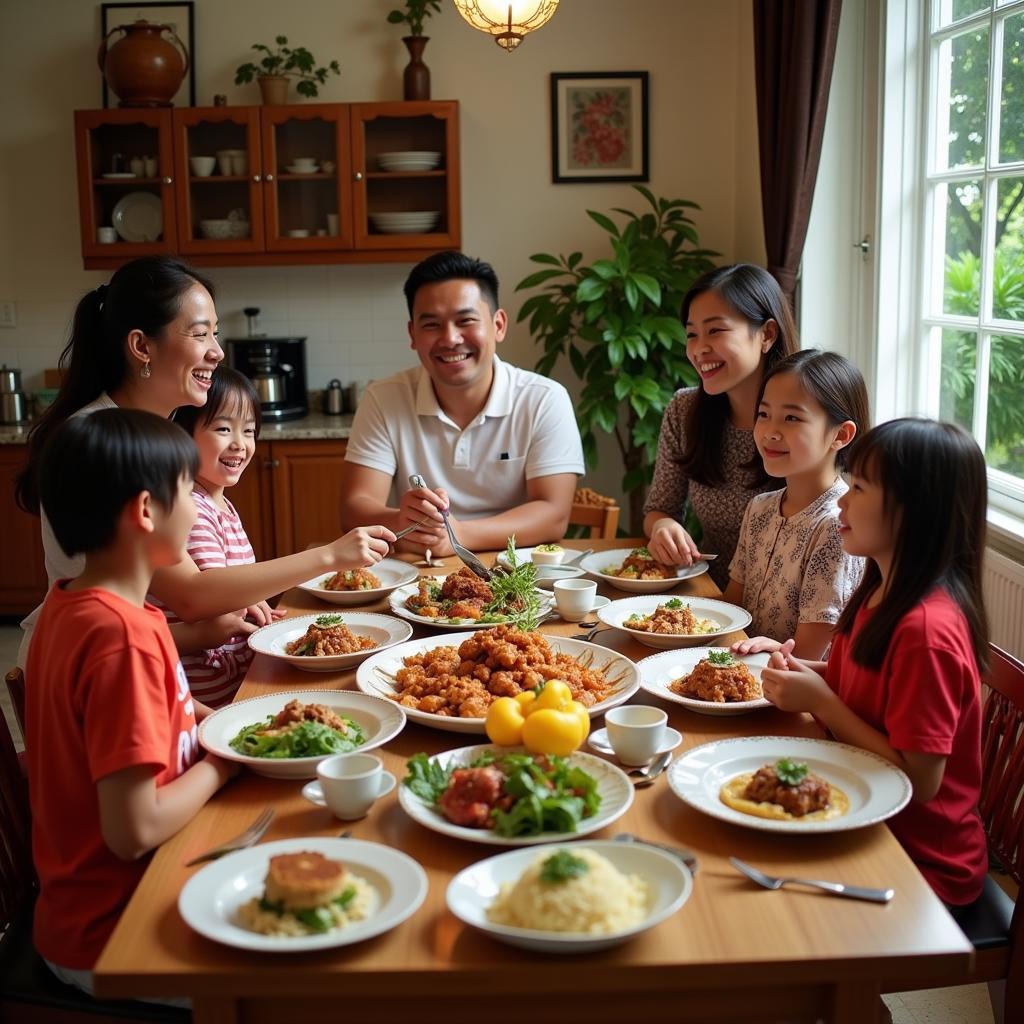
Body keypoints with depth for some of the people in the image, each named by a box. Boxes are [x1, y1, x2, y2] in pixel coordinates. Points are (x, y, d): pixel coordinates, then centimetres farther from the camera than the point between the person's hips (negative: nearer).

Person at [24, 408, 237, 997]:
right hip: (111, 936, -8)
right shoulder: (123, 635, -27)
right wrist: (223, 762, -13)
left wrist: (209, 718, 2)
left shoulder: (72, 603, 1)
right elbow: (135, 829, -27)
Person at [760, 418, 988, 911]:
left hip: (922, 858, -7)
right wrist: (805, 671, -5)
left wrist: (820, 700, -22)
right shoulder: (881, 592, 1)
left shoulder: (927, 628, -27)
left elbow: (919, 781, -25)